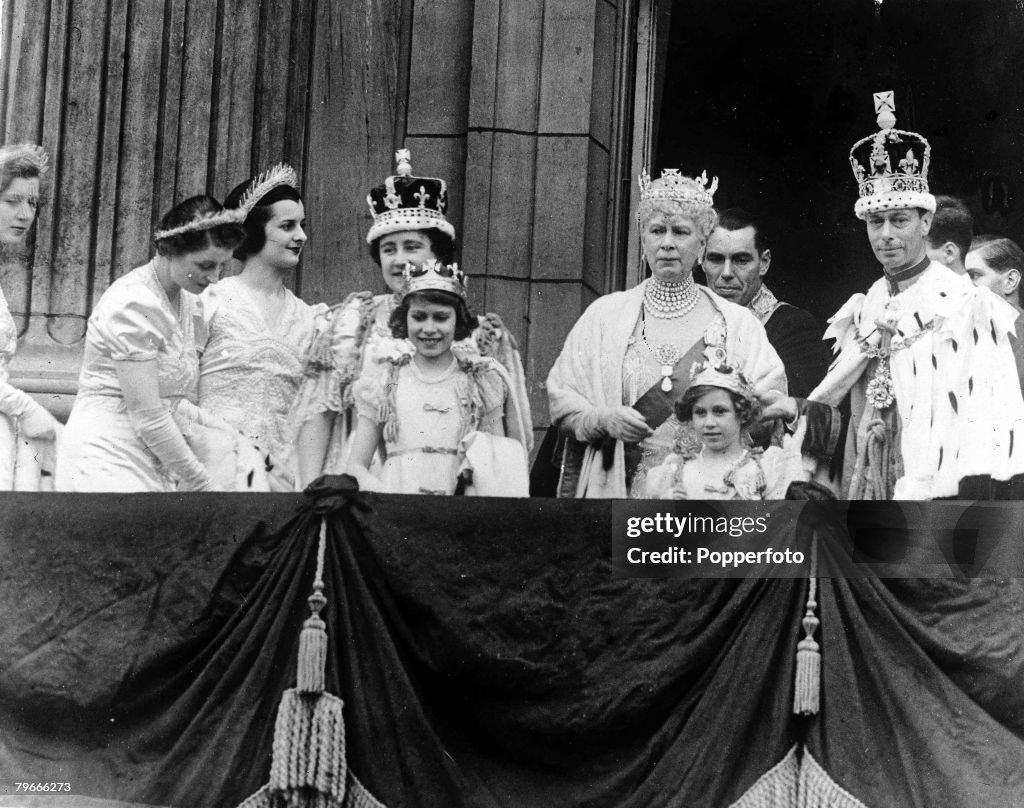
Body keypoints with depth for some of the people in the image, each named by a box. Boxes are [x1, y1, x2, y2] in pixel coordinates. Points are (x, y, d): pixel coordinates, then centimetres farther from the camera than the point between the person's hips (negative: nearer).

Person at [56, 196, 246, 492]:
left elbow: (176, 401, 9)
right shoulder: (134, 304, -16)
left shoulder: (189, 301, 10)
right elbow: (147, 416, -18)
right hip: (107, 457, -8)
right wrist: (200, 480, -11)